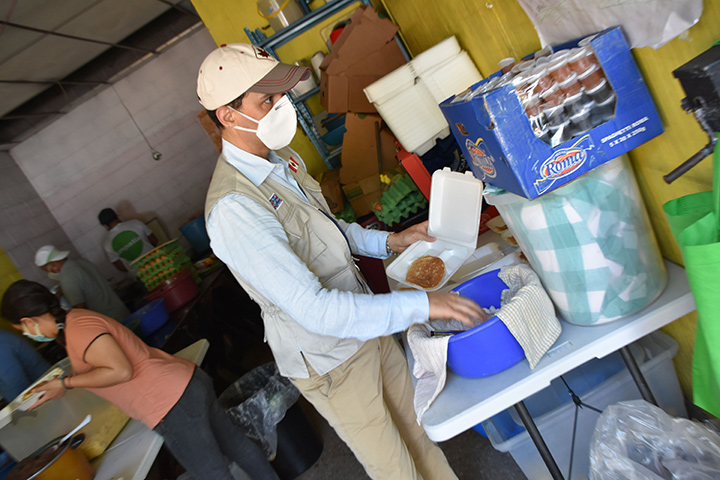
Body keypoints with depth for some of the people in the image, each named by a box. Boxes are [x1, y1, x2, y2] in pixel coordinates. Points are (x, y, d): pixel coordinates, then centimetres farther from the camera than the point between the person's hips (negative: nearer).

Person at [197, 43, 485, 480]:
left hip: (368, 327, 7)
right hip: (330, 361, -7)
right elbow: (313, 309, -33)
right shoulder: (232, 209, -29)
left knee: (418, 431, 24)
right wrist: (421, 304, -33)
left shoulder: (285, 158, 1)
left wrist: (387, 241, 3)